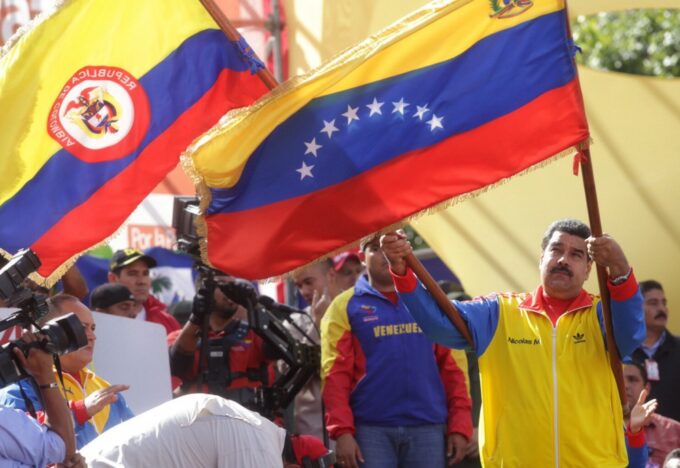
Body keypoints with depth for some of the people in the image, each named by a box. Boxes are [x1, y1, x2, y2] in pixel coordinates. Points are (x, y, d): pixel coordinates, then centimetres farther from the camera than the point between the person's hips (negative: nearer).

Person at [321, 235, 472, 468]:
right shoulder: (346, 306, 4)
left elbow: (450, 366, 8)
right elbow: (335, 373, -3)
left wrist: (459, 425, 0)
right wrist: (342, 430, -14)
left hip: (428, 428, 2)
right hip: (372, 429, -2)